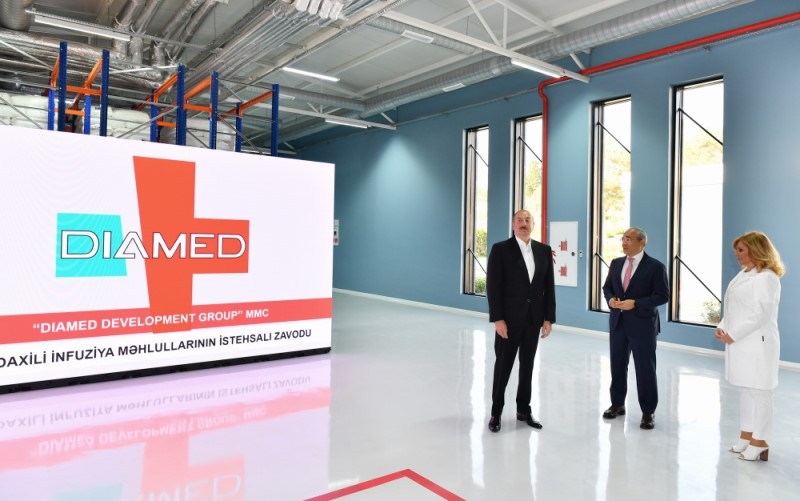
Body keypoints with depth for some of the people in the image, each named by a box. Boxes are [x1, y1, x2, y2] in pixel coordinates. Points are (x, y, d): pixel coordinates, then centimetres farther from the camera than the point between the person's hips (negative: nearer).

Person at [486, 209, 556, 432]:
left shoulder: (544, 250, 6)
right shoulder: (500, 249, -7)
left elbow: (549, 286, 6)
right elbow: (493, 286, -10)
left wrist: (548, 318, 2)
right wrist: (497, 319, -15)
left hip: (533, 318, 4)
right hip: (509, 318, -4)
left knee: (527, 365, 13)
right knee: (503, 366, 5)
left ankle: (523, 409, 27)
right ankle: (496, 411, 20)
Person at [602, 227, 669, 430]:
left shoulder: (655, 266, -8)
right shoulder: (616, 263, 8)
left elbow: (662, 296, -11)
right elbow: (607, 287, 15)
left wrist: (635, 303, -21)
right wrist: (610, 299, -7)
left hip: (642, 324, -5)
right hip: (618, 322, 5)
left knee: (645, 368, 3)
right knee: (617, 366, 13)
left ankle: (648, 412, 17)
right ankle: (617, 404, 29)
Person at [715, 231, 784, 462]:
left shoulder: (766, 277, -14)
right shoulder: (743, 274, 14)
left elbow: (761, 314, -20)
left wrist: (733, 335, -18)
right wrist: (722, 327, 3)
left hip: (757, 344, -9)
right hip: (741, 344, 9)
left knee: (759, 393, 0)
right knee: (745, 391, 15)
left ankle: (760, 443, 10)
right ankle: (746, 436, 26)